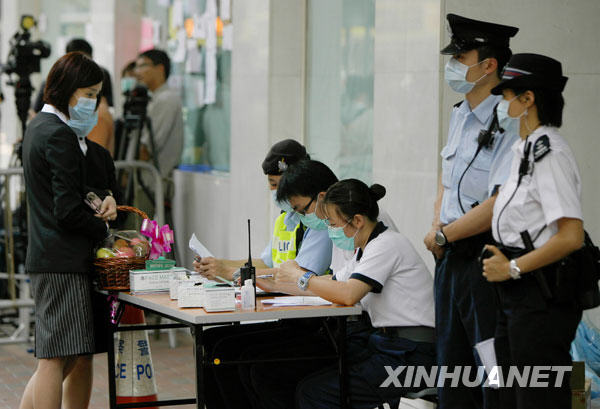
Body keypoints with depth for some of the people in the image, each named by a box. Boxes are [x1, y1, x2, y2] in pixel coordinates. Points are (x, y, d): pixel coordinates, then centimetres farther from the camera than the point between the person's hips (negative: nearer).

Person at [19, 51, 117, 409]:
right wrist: (103, 228, -2)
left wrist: (102, 199, 6)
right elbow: (68, 211, -20)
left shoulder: (41, 126, 16)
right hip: (63, 261, -10)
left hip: (46, 256, 10)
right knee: (56, 358, -10)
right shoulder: (59, 135, -16)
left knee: (79, 354, 13)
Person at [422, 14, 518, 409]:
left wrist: (443, 235, -12)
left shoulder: (509, 125, -18)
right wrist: (437, 223, 8)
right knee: (451, 363, 15)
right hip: (450, 258, 9)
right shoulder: (460, 114, 11)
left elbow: (500, 205, -24)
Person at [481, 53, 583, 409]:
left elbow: (571, 236, -23)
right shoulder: (525, 149, 15)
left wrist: (512, 268, -17)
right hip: (518, 295, 11)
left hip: (543, 297, -11)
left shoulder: (550, 154, -17)